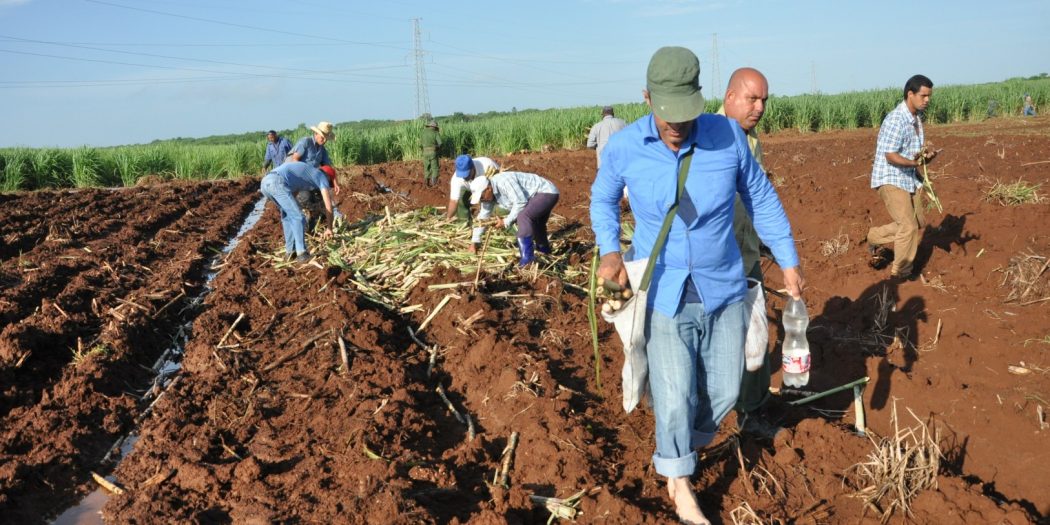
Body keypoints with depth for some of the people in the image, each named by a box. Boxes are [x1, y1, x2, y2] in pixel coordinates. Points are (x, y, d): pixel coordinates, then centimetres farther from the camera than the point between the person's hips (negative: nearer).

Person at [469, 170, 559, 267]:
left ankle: (527, 256, -29)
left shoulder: (504, 182, -30)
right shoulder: (489, 192, -2)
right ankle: (543, 247, 54)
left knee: (523, 217, -29)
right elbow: (483, 216, 5)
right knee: (533, 224, 30)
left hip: (547, 193, -10)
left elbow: (521, 202, -30)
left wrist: (506, 222, -21)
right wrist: (475, 242, 6)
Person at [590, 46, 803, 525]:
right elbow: (603, 198, 8)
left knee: (723, 391, 11)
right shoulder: (623, 147, -13)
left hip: (722, 288, 2)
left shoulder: (727, 135, -12)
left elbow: (761, 198, 3)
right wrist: (609, 250, -9)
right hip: (664, 292, -2)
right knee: (675, 397, 2)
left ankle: (678, 449, 43)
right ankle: (678, 482, 29)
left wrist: (789, 261, 5)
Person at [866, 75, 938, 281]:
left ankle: (875, 237, 28)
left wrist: (925, 152, -3)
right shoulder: (896, 120, -21)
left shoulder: (916, 118, 9)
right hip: (891, 180, -9)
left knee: (918, 223, 11)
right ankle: (901, 274, 6)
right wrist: (916, 162, -36)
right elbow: (891, 156, -24)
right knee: (908, 226, -9)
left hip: (910, 179, 9)